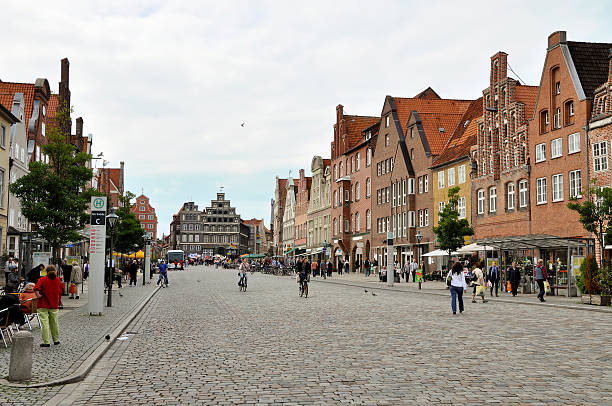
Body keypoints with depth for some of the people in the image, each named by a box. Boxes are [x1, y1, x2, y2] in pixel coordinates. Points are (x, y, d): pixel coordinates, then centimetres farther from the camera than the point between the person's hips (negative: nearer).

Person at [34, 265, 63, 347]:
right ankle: (56, 340, 25)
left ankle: (46, 342, -4)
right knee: (54, 323, 15)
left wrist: (38, 296, -10)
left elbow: (36, 288, -22)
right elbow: (60, 292, 8)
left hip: (43, 305, -4)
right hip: (54, 304, 4)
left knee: (44, 323, -2)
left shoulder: (43, 279, -6)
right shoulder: (58, 280, 4)